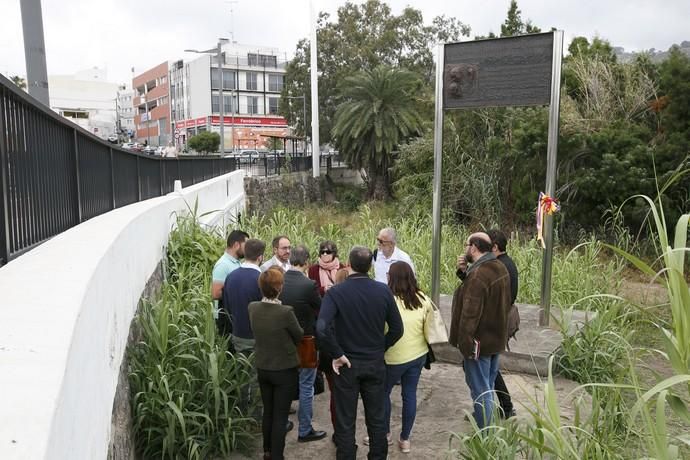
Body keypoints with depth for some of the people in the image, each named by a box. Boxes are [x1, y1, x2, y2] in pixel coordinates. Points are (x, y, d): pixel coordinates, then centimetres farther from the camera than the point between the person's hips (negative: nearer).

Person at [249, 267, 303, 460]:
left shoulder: (252, 308, -12)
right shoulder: (286, 312, -27)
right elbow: (299, 336, -9)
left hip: (262, 368, 5)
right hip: (285, 370, -5)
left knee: (267, 411, 21)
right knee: (280, 415, 8)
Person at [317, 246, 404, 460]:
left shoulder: (335, 292, -16)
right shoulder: (383, 291, -7)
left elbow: (322, 329, -28)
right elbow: (397, 329, -2)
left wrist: (337, 354, -16)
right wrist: (381, 348, 10)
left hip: (347, 363, -2)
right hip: (375, 363, 3)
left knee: (346, 422, 11)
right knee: (376, 419, 17)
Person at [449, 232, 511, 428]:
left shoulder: (478, 274, -26)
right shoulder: (500, 268, 4)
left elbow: (470, 314, -26)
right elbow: (504, 303, 14)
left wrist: (464, 342, -20)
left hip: (479, 342, -9)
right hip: (496, 338, 9)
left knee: (480, 390, 2)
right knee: (488, 386, 23)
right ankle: (486, 420, 39)